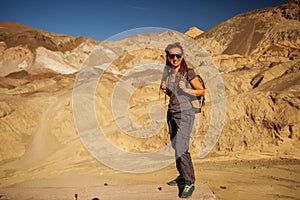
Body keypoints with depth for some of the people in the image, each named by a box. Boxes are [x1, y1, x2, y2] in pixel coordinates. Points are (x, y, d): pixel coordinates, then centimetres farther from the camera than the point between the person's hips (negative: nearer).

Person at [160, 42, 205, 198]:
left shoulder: (188, 73, -8)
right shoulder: (167, 73, 9)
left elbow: (202, 91, -4)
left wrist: (186, 90, -19)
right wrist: (165, 89, 0)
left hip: (185, 113, -7)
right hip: (171, 113, 7)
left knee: (181, 148, -13)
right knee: (175, 147, 11)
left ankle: (189, 182, -1)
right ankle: (182, 176, 26)